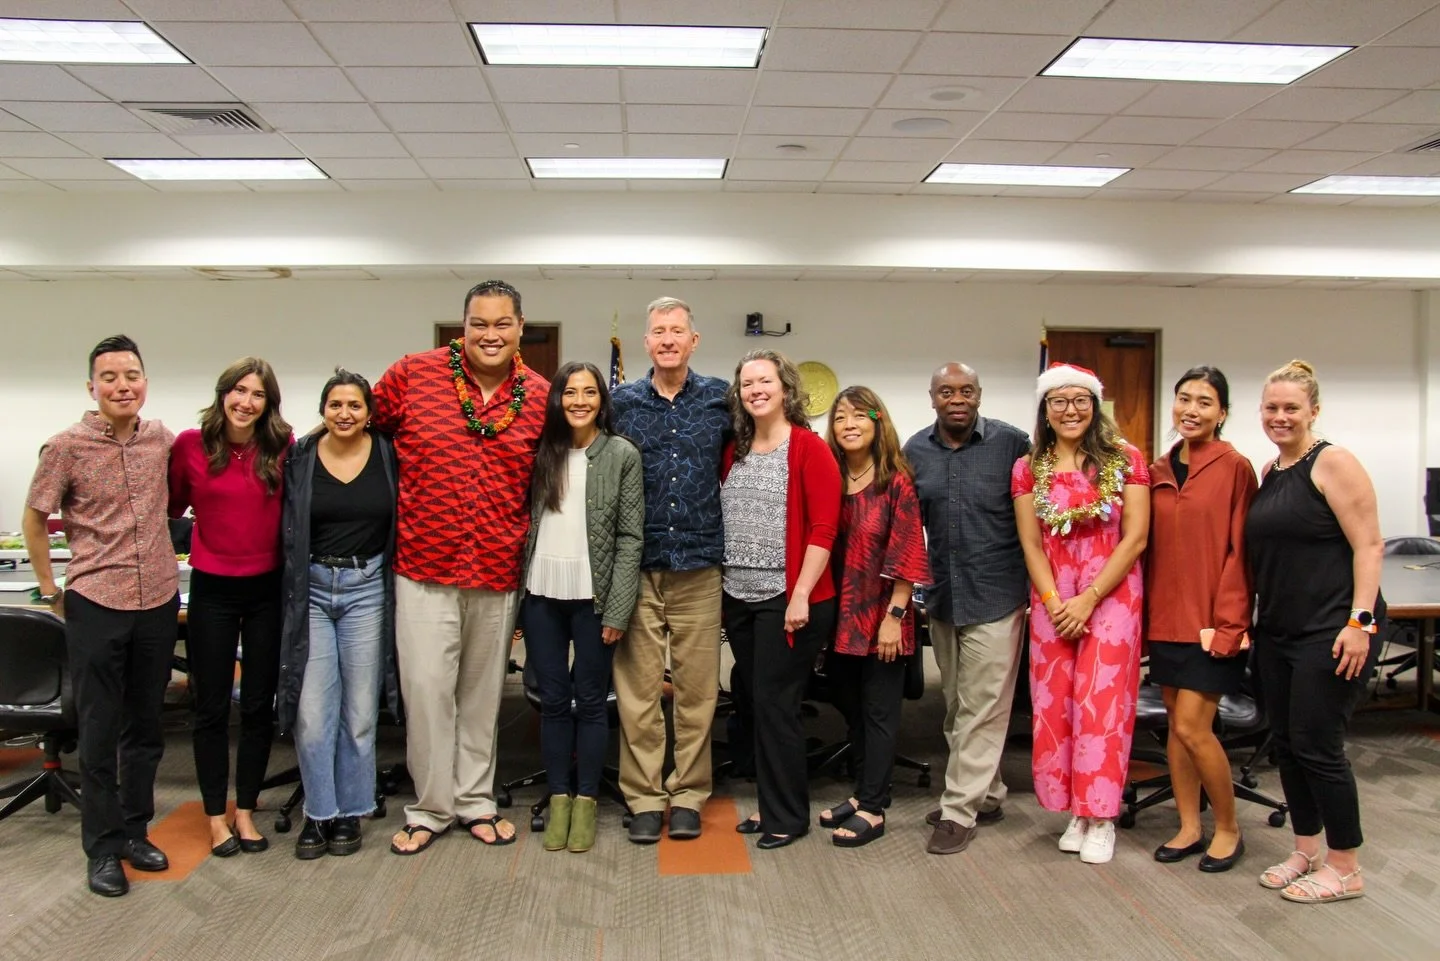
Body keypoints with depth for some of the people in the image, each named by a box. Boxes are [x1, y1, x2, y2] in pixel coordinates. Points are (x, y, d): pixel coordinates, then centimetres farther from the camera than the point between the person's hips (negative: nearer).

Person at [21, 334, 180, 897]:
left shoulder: (163, 441, 2)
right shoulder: (67, 447, -8)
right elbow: (34, 520, 3)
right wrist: (51, 589, 4)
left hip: (159, 601, 4)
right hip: (96, 605, -3)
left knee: (146, 725, 14)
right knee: (99, 732, 6)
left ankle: (135, 830, 29)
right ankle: (102, 849, 18)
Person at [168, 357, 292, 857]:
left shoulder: (282, 448, -5)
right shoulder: (190, 445, -6)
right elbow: (171, 505, 4)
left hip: (267, 589, 1)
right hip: (212, 590, -1)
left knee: (259, 705, 10)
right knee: (211, 707, 8)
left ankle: (246, 811, 26)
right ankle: (216, 816, 23)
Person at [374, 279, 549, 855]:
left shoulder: (541, 397, 1)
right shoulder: (412, 375, -4)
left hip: (501, 572, 2)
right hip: (424, 568, -1)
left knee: (483, 692, 14)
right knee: (426, 688, 1)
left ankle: (476, 801, 30)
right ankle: (431, 808, 20)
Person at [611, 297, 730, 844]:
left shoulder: (720, 400, 5)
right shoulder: (622, 403, 5)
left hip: (698, 564, 0)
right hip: (638, 565, 0)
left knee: (698, 687, 6)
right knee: (637, 690, 3)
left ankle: (688, 794, 19)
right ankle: (644, 797, 15)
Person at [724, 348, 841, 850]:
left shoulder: (809, 448, -8)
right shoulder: (733, 451, 11)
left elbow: (823, 528, -13)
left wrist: (801, 595, -18)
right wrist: (723, 583, 8)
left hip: (787, 599, -7)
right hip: (739, 597, 7)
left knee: (774, 704, -1)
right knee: (751, 701, 13)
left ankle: (786, 816, 15)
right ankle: (771, 803, 28)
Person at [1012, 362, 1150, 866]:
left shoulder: (1125, 461, -2)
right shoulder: (1028, 469, 5)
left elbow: (1134, 539, -6)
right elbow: (1031, 546, 4)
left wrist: (1087, 600, -12)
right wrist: (1054, 603, -9)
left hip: (1112, 593, -2)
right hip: (1051, 600, 3)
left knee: (1101, 703, -4)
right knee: (1054, 704, 4)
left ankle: (1100, 818, 9)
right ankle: (1075, 813, 17)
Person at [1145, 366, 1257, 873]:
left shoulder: (1235, 467, -8)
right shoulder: (1159, 471, 9)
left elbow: (1240, 551, -10)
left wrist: (1226, 622, -14)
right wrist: (1147, 612, 7)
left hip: (1213, 622, -6)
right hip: (1166, 617, 6)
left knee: (1193, 727, -5)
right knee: (1175, 725, 11)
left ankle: (1228, 828, 16)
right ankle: (1189, 827, 24)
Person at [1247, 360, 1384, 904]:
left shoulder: (1333, 463, -10)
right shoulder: (1269, 473, 12)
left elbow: (1368, 546, -14)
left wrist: (1360, 621, -21)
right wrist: (1245, 616, 14)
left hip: (1332, 631, -8)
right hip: (1277, 631, 8)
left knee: (1317, 746, -3)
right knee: (1286, 743, 12)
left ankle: (1345, 869, 13)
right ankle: (1306, 850, 27)